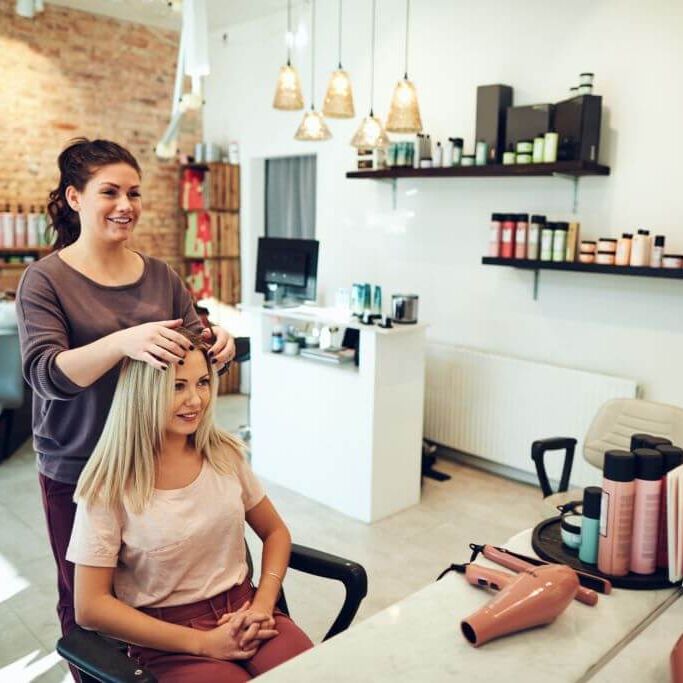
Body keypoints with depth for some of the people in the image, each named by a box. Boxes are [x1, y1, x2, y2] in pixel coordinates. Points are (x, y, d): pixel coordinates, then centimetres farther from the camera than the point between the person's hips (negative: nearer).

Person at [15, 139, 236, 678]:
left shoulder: (160, 276, 3)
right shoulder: (46, 280, -8)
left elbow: (194, 347, 4)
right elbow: (46, 372, -19)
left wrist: (218, 343, -21)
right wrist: (124, 341, -37)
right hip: (77, 471, -3)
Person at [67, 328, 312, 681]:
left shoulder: (225, 454, 1)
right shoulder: (109, 486, -10)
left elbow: (275, 532, 12)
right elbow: (90, 607, -10)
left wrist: (263, 605, -5)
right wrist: (203, 642, -14)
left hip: (243, 611, 4)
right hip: (168, 642, -3)